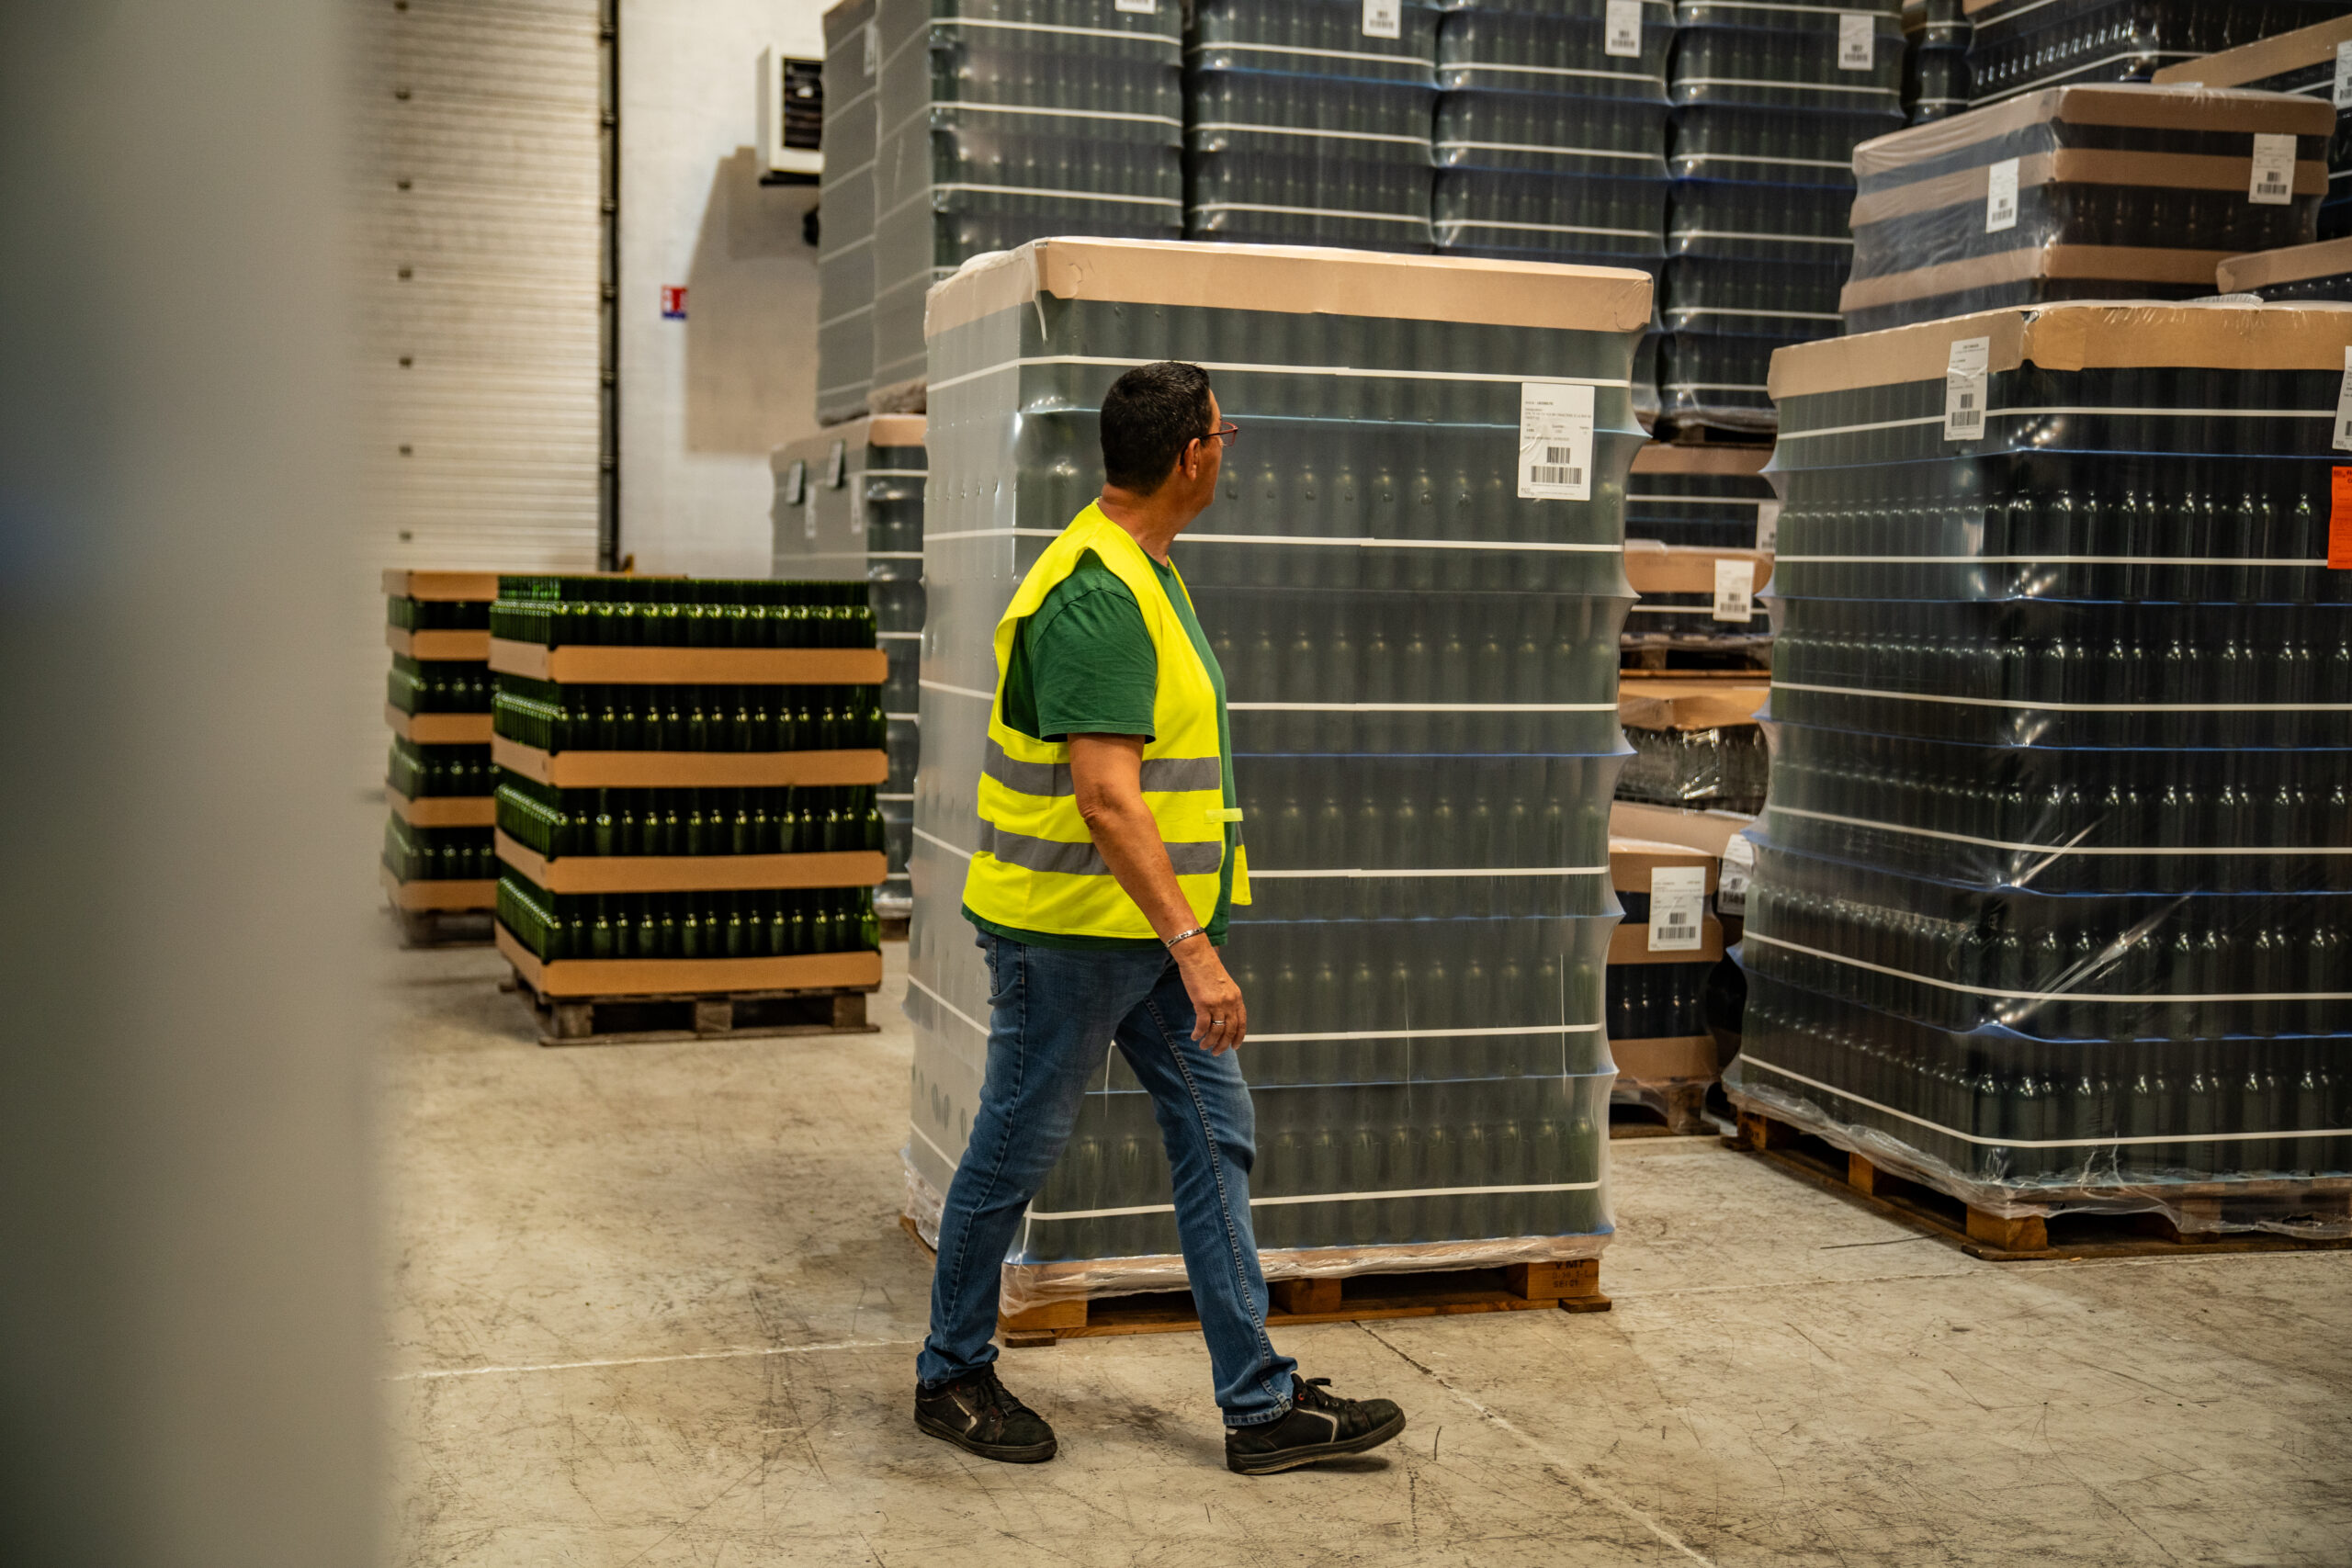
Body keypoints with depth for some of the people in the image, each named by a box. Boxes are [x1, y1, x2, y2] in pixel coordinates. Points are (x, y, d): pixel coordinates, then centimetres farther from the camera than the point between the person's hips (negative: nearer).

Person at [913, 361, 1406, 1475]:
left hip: (1148, 924, 10)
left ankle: (1261, 1404, 13)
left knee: (1216, 1140, 8)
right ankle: (952, 1376, 25)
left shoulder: (1143, 573, 11)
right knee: (1015, 1152, 6)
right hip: (1070, 925, -10)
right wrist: (1195, 945, -32)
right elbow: (1106, 799, -30)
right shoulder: (1095, 598, -23)